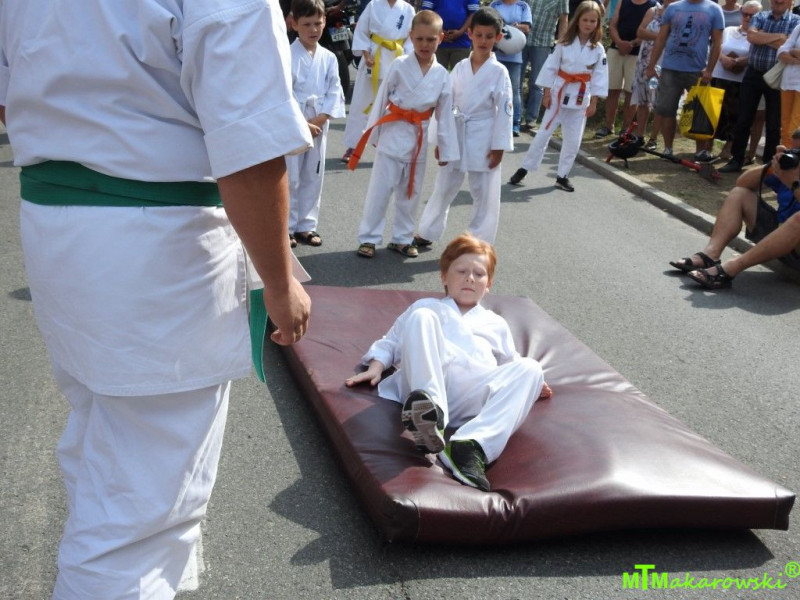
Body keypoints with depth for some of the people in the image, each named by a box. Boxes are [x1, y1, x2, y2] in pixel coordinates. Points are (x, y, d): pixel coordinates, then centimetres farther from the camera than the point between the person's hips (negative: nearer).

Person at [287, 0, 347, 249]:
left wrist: (319, 120, -10)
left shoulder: (329, 58, 4)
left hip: (318, 125, 5)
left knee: (313, 177, 11)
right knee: (289, 179, 1)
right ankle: (286, 227, 12)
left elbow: (335, 93, 2)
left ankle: (305, 225, 23)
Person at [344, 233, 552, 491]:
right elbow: (390, 342, 29)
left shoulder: (496, 324, 39)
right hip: (424, 388, -2)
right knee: (421, 317, -26)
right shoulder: (426, 307, 34)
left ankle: (473, 445, -48)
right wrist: (376, 367, 8)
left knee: (529, 367, -25)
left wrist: (529, 383, 12)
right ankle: (432, 413, -50)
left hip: (474, 395, 2)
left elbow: (511, 367, 35)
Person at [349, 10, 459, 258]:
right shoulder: (400, 66, -9)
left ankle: (402, 238, 28)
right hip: (393, 134, -3)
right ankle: (368, 238, 11)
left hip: (419, 138, 3)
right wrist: (373, 134, -2)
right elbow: (381, 100, -4)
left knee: (410, 192, 14)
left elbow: (445, 114, 3)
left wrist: (445, 148, 3)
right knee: (380, 189, 0)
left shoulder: (442, 75, -1)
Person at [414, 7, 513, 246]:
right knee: (444, 187, 14)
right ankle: (427, 233, 29)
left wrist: (499, 146, -11)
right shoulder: (460, 68, 2)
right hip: (457, 134, 4)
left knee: (484, 194, 5)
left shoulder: (499, 72, -8)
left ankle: (479, 244, 17)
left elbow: (504, 110, -9)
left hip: (484, 138, -4)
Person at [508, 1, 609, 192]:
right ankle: (523, 169, 11)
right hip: (559, 94, -1)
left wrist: (593, 102, -4)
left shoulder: (598, 49, -3)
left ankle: (562, 176, 19)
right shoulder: (565, 43, -6)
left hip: (581, 98, 1)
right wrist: (547, 94, -6)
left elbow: (599, 76, -1)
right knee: (544, 133, 2)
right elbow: (551, 67, -3)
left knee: (573, 140, 5)